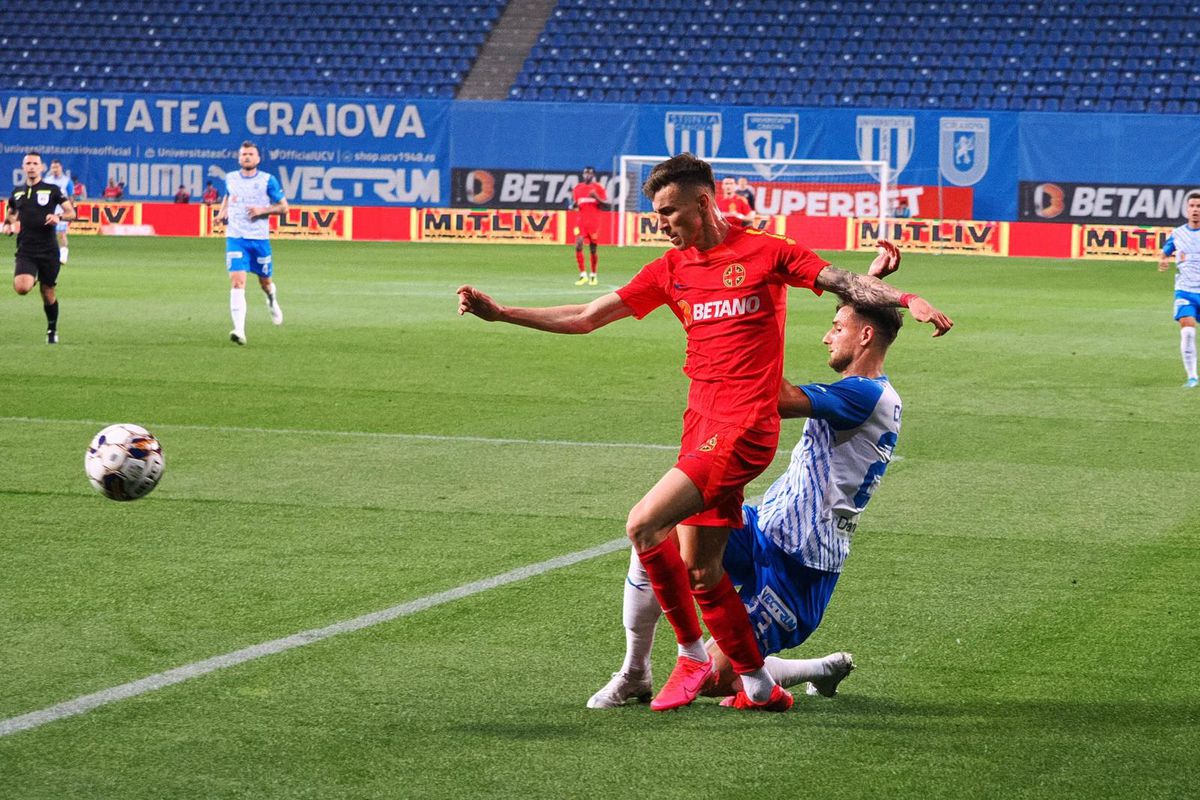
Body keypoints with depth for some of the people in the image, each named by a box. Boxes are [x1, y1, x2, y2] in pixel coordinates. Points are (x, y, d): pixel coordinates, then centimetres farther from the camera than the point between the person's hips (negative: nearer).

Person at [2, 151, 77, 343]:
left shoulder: (52, 190, 1)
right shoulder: (17, 192, 11)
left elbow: (72, 213, -2)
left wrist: (58, 217, -23)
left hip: (48, 250, -2)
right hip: (25, 250, 2)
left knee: (48, 292, 6)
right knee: (21, 288, -24)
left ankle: (52, 329, 27)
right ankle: (33, 278, 10)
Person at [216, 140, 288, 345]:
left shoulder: (267, 180, -3)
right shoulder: (230, 178, 7)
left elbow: (284, 207, 1)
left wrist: (263, 210, -15)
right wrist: (222, 211, 10)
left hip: (260, 238, -1)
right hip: (235, 238, 1)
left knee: (265, 281, 15)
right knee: (237, 282, -16)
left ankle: (272, 302, 53)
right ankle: (239, 331, -24)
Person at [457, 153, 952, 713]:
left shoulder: (766, 252, -3)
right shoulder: (670, 270, 12)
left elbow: (848, 285, -4)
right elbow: (585, 318, 14)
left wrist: (906, 300, -22)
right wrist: (498, 312, 9)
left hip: (743, 428, -7)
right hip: (702, 424, 7)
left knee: (644, 525, -17)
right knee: (700, 569, 7)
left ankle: (693, 656, -3)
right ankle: (759, 686, 19)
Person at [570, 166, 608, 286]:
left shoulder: (598, 187, 1)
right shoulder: (578, 187, 10)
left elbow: (606, 203, -2)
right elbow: (574, 204, 16)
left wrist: (596, 197, -19)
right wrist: (574, 203, -8)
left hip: (594, 221, -2)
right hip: (581, 221, 2)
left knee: (593, 249, 3)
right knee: (578, 246, -13)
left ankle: (593, 276, 18)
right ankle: (583, 275, -7)